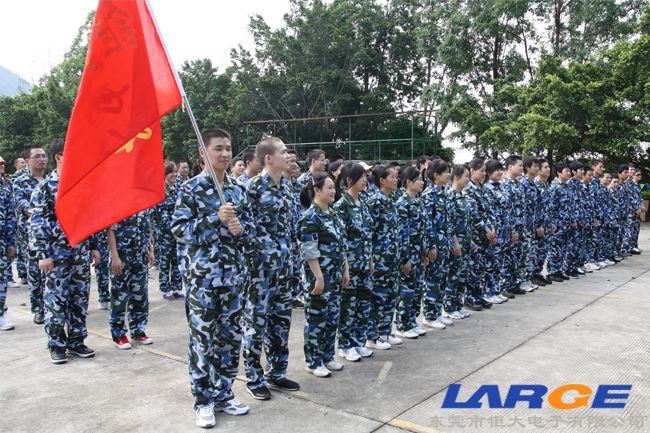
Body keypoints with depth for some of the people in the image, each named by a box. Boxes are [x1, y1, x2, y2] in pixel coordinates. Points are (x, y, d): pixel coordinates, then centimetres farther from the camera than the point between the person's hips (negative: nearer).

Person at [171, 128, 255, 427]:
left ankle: (223, 394, 28)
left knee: (230, 337, 12)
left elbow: (251, 229, 12)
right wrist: (216, 218, -21)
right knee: (202, 339, 4)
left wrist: (240, 229, -11)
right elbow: (179, 230, -12)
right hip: (202, 276, -5)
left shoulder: (238, 189, 8)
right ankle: (203, 401, 19)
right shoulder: (191, 188, -6)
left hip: (233, 276, 5)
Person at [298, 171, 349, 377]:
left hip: (335, 276, 9)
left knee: (332, 317, 14)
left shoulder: (332, 214, 11)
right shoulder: (310, 217, -15)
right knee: (316, 318, 1)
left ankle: (327, 356, 27)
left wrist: (345, 270, 14)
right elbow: (309, 252, -19)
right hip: (318, 275, -8)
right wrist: (319, 277, -20)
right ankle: (313, 362, 13)